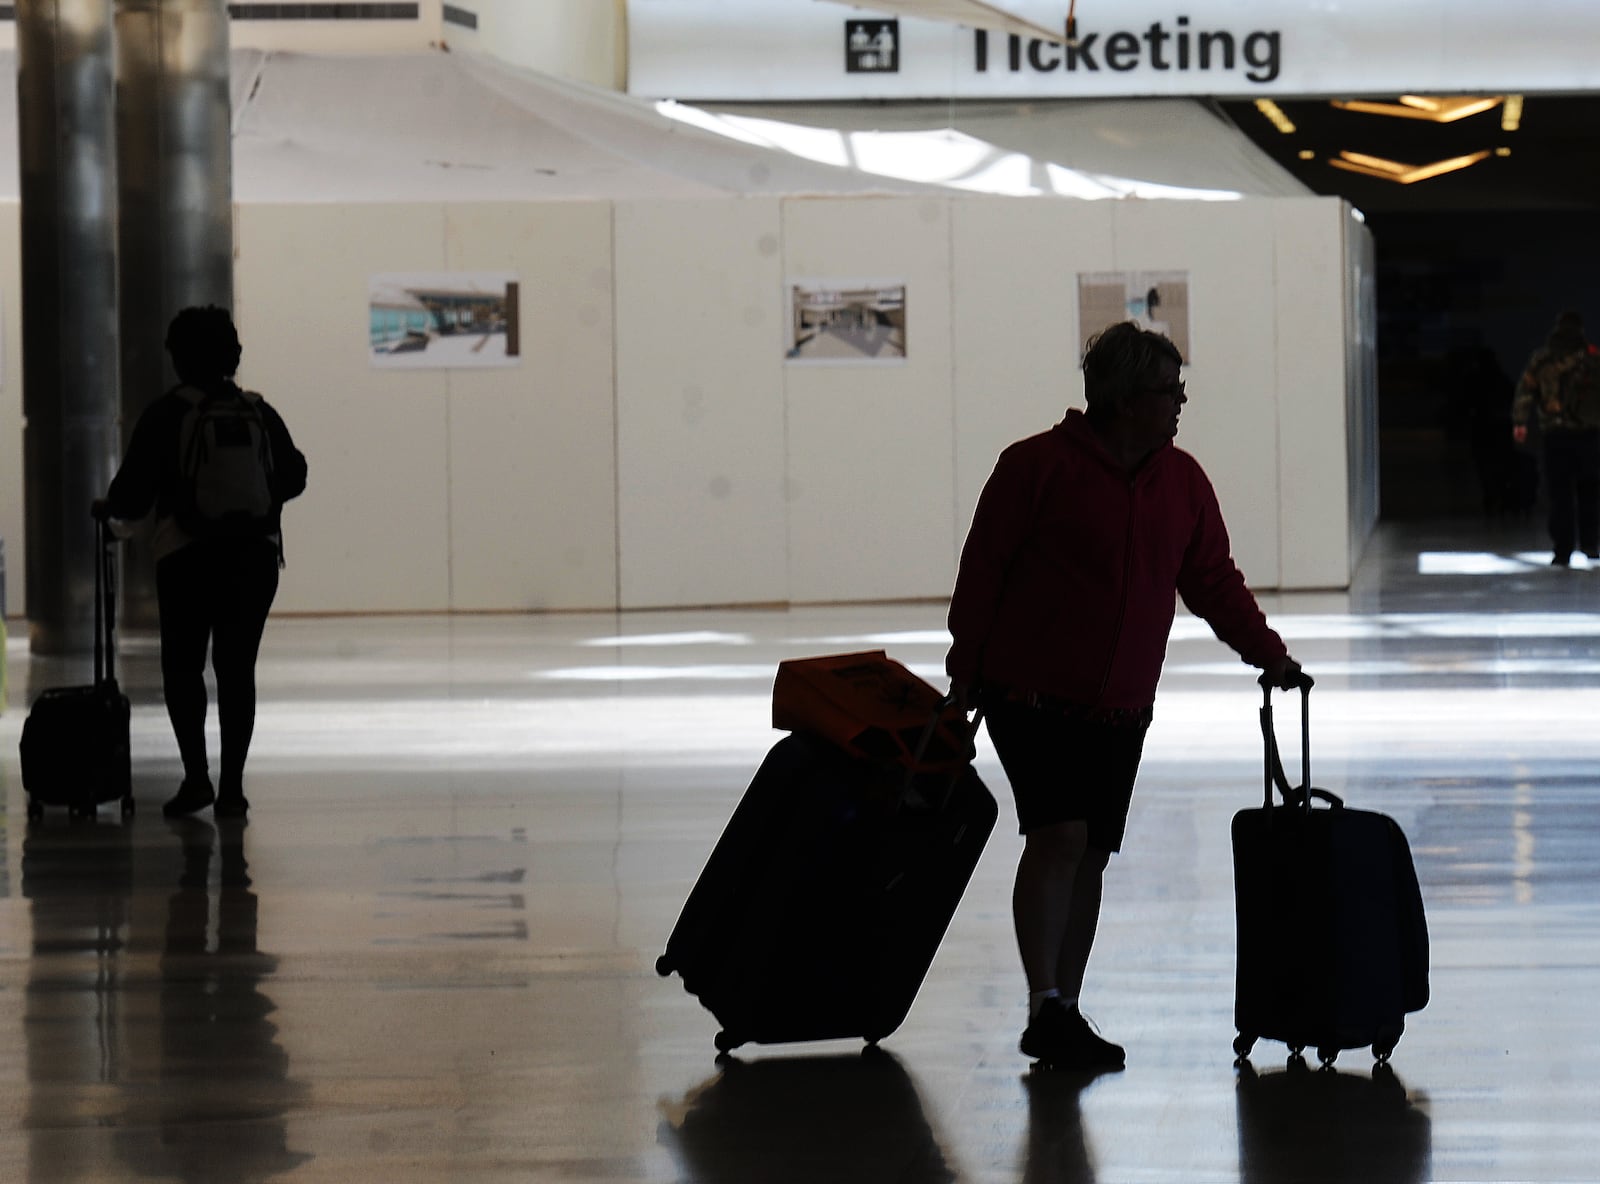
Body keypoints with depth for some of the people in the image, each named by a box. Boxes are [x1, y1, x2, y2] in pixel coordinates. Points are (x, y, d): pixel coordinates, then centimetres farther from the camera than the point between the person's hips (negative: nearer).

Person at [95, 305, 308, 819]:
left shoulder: (166, 414, -7)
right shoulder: (259, 413, 4)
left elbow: (134, 490, -6)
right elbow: (293, 475, 12)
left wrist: (108, 507, 15)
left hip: (188, 558, -3)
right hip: (256, 554, 3)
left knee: (183, 666, 8)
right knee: (237, 669, 8)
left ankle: (196, 775, -7)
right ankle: (232, 786, 4)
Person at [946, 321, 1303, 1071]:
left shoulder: (1182, 482, 9)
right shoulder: (1038, 467, -9)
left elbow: (1213, 580, 15)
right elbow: (982, 568, -5)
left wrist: (1267, 653, 5)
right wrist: (966, 670, -5)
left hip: (1120, 707, 6)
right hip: (1031, 693, -6)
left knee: (1092, 855, 7)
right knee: (1059, 835, -18)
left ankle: (1063, 1019, 14)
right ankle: (1046, 1007, -15)